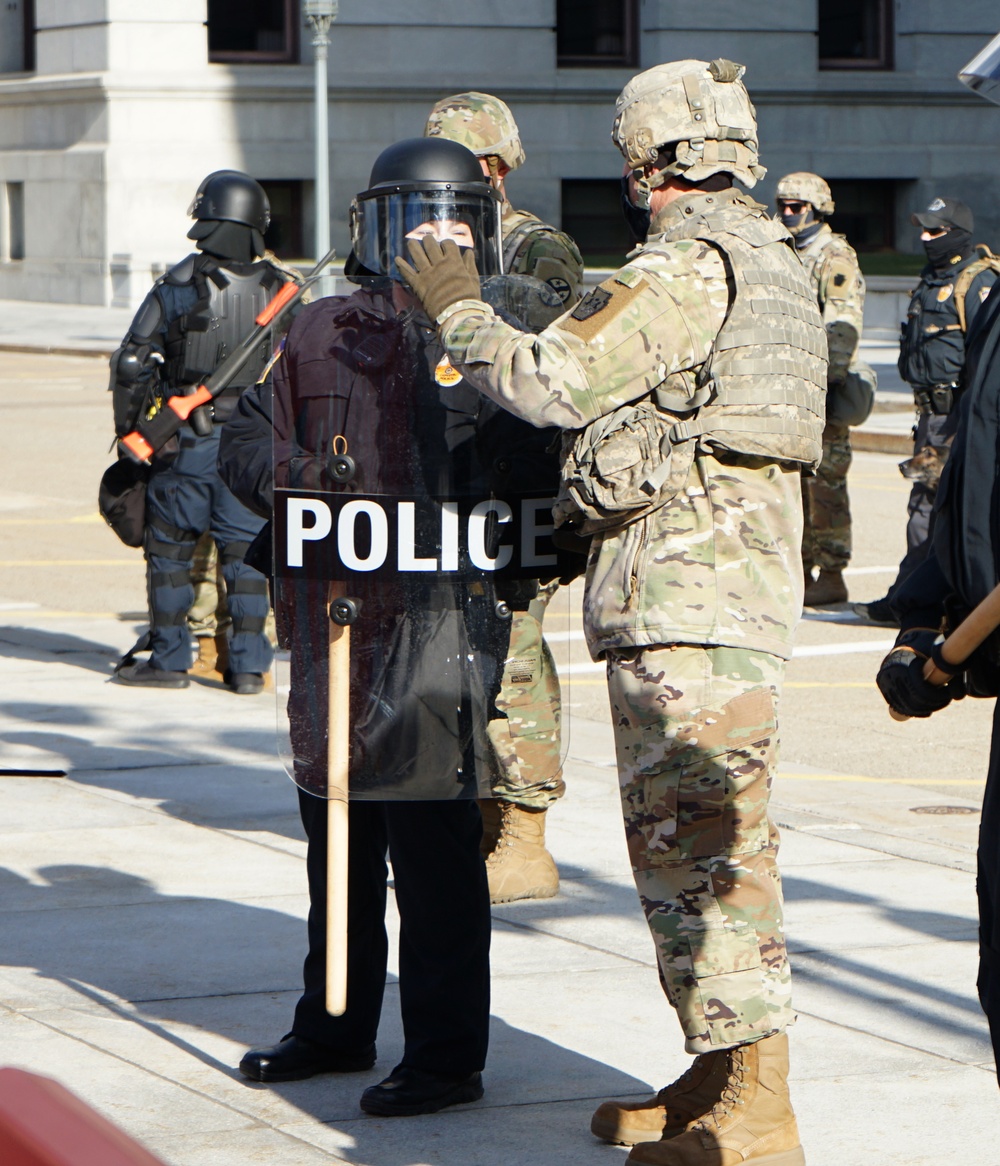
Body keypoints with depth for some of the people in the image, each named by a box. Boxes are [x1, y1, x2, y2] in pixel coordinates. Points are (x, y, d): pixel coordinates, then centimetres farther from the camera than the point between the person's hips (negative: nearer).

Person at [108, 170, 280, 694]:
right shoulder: (280, 292, 1)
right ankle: (248, 664, 8)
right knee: (245, 551, 8)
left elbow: (132, 363, -7)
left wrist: (128, 431, 4)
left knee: (170, 548, 8)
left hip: (186, 440, -2)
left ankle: (169, 660, 10)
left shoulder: (178, 285, -7)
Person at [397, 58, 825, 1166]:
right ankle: (718, 1076, 21)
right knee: (684, 837, 16)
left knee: (700, 843, -10)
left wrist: (456, 310, -2)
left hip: (686, 587, -10)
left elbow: (554, 383, -16)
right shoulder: (770, 259, 19)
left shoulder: (688, 263, -13)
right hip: (745, 576, 10)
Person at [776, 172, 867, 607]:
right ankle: (802, 570, 16)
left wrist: (834, 380, -25)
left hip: (821, 386, -9)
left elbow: (843, 326, -18)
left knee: (824, 482, -8)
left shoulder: (835, 258, -9)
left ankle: (832, 576, -7)